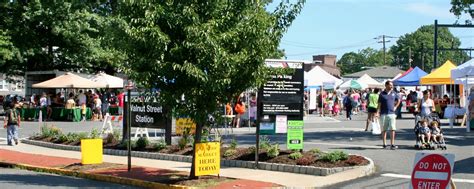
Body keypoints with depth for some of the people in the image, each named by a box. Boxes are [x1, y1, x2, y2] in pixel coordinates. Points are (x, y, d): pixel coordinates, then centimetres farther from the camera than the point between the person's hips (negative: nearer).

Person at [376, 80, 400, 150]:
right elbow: (379, 104, -1)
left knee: (392, 129, -5)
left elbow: (398, 101, 24)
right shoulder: (382, 94, -1)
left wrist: (395, 107, 11)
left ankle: (392, 144, -3)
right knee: (384, 130, 5)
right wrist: (377, 113, -11)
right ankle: (384, 144, 13)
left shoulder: (394, 93, 8)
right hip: (383, 114, -2)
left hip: (392, 114, 2)